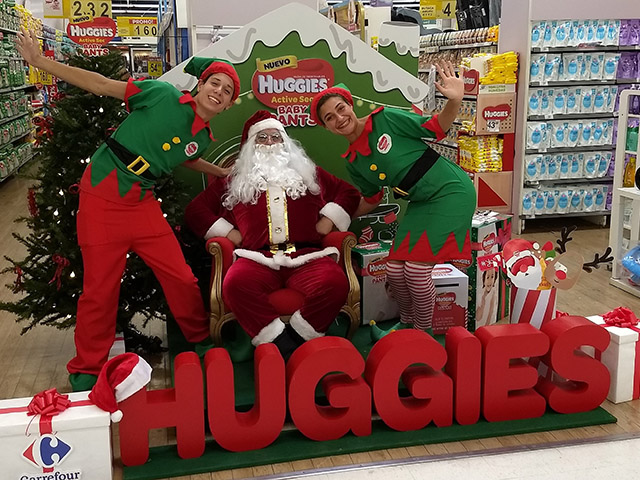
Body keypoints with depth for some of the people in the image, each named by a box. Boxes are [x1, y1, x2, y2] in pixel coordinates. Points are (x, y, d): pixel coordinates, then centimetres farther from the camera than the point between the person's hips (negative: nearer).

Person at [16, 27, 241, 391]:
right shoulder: (164, 95, -10)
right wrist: (41, 62, -7)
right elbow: (103, 86, -6)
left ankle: (202, 340, 27)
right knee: (101, 288, 0)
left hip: (142, 202, 5)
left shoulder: (204, 139, 6)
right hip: (102, 194, -5)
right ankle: (86, 371, 18)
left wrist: (223, 173, 30)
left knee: (181, 278, 1)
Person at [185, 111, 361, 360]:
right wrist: (228, 232, 10)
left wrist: (327, 221, 14)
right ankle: (283, 347, -32)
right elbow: (195, 210, 25)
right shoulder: (233, 180, 25)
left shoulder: (308, 172, 29)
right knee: (235, 283, -37)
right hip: (257, 257, 0)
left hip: (307, 255, 1)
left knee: (334, 283, -34)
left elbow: (348, 192, 31)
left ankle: (295, 338, -21)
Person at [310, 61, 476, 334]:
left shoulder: (385, 119, -11)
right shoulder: (353, 163, 5)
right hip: (420, 204, 6)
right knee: (395, 270, -1)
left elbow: (435, 128, -8)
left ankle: (423, 331, 11)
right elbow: (372, 200, 17)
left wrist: (454, 101, -24)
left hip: (451, 192, -6)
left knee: (416, 269, -13)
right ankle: (407, 322, 28)